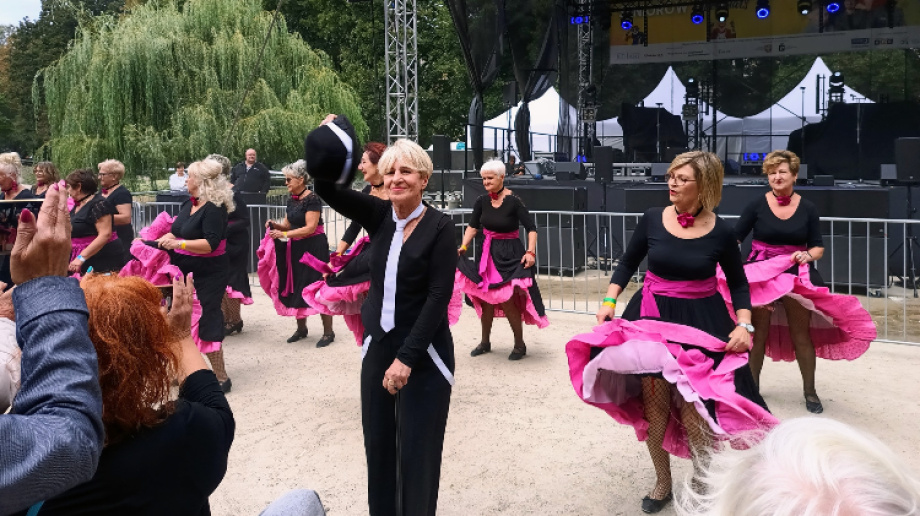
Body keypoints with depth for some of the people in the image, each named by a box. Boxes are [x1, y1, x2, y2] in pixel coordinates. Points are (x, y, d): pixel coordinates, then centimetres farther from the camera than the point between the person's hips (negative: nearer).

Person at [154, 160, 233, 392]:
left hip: (206, 276, -9)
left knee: (206, 322, -6)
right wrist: (166, 238, -5)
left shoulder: (214, 208, -17)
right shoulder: (188, 204, 9)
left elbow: (211, 243, -26)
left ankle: (221, 378, 4)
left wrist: (177, 244, -30)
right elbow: (180, 232, 16)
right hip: (185, 272, 9)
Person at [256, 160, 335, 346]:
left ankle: (328, 332, 3)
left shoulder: (312, 199, -14)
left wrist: (284, 234, -22)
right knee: (296, 288, 10)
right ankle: (301, 328, 25)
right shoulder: (292, 200, 10)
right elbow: (287, 224, 15)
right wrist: (275, 225, -6)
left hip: (314, 248, -8)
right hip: (295, 249, 8)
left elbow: (310, 227, -20)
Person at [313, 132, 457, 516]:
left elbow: (439, 297, -16)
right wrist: (323, 148, -24)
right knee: (377, 443, 12)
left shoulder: (439, 227, -12)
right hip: (377, 346, 5)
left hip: (424, 354, -4)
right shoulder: (378, 216, 1)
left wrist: (407, 356, -20)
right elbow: (327, 190, -6)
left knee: (417, 449, 6)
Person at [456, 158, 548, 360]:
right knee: (486, 299, 10)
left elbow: (531, 228, -14)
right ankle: (485, 342, 28)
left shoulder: (513, 201, -16)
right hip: (488, 254, 5)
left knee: (507, 302, -9)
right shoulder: (482, 201, -2)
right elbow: (473, 226, 7)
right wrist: (463, 247, -5)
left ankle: (520, 345, 11)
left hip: (510, 255, -5)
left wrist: (530, 252, -24)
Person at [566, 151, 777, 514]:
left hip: (702, 322, -1)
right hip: (652, 318, 2)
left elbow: (738, 283, 7)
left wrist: (744, 324, -5)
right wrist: (609, 301, -2)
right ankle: (662, 482, 21)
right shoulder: (652, 219, -4)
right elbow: (628, 264, 9)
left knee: (694, 407, -7)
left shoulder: (720, 232, -6)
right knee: (654, 401, -1)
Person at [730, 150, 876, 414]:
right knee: (758, 333, 4)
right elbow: (735, 238, -2)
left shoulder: (807, 209, 1)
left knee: (802, 334, 4)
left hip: (796, 275, 1)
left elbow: (818, 246, 6)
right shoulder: (757, 205, -4)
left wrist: (808, 255, -15)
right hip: (761, 274, -1)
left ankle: (810, 391, 19)